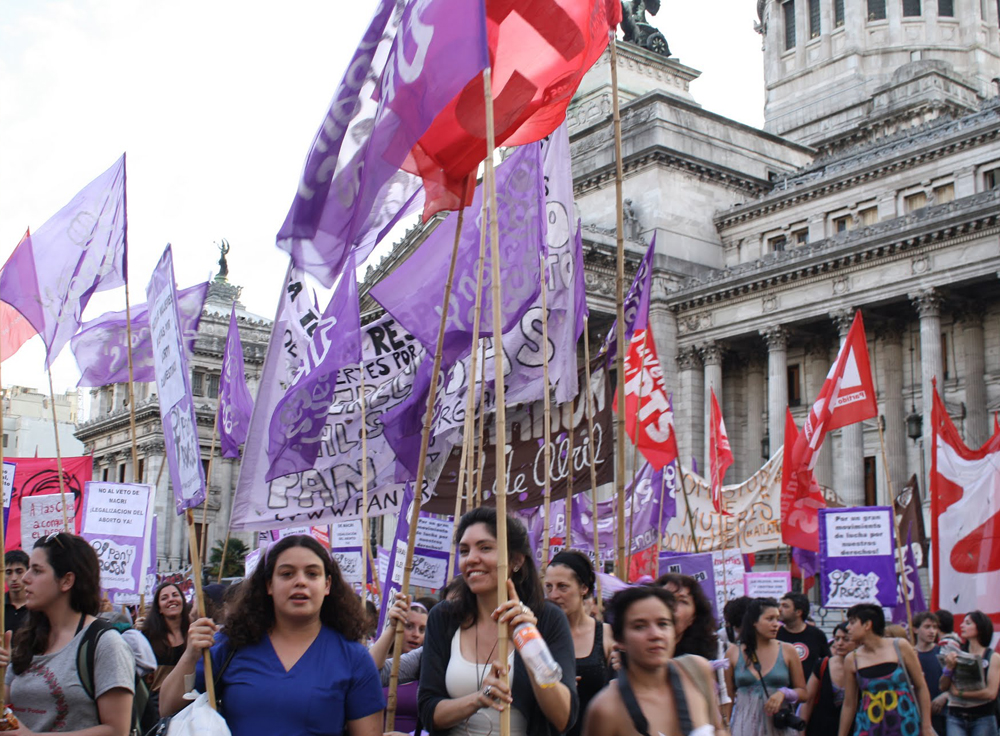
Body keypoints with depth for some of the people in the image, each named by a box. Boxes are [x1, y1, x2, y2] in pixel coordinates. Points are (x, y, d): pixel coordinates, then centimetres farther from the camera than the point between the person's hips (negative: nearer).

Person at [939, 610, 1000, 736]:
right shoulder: (957, 655, 5)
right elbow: (943, 687, 3)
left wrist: (959, 693, -8)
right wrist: (949, 667, -14)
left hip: (983, 718, -2)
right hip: (956, 718, 2)